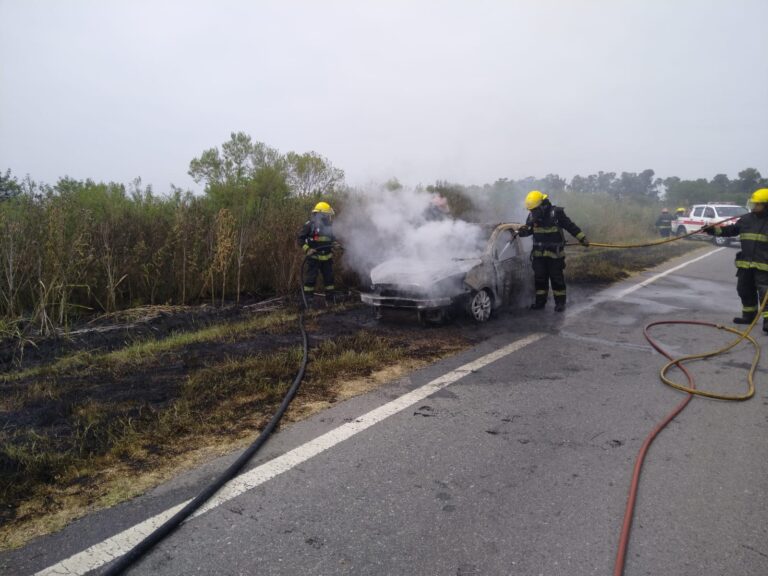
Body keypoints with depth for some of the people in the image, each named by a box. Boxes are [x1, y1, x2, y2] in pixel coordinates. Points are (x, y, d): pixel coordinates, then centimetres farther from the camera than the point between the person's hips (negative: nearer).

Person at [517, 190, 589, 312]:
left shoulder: (556, 213, -12)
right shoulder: (532, 216, 0)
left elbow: (571, 226, -5)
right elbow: (528, 230, 10)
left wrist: (582, 238, -4)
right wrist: (522, 230, -13)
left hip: (555, 253, -4)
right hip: (539, 253, 4)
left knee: (557, 278, 1)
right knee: (539, 278, 8)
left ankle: (560, 302, 12)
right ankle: (540, 301, 19)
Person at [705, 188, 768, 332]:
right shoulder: (746, 219, 9)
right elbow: (731, 230, 13)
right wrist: (713, 229, 0)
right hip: (745, 264, 6)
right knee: (745, 291, 15)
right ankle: (748, 315, 30)